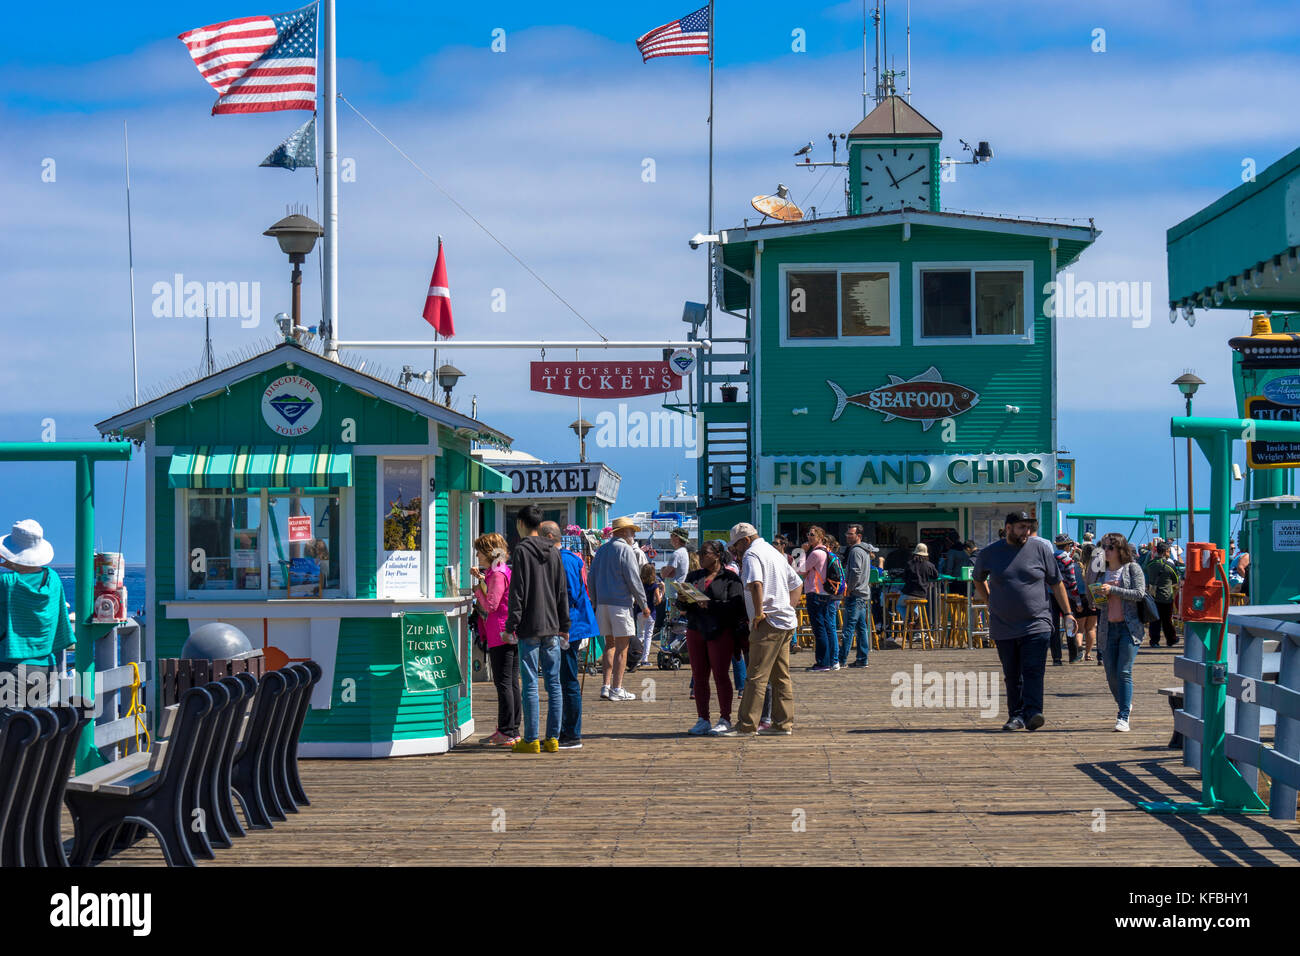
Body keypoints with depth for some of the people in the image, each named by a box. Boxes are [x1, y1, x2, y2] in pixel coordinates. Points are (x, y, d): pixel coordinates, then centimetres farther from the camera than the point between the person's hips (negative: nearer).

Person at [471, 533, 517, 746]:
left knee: (503, 683, -8)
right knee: (511, 683, 11)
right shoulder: (500, 571, 18)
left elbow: (490, 604, -19)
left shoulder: (498, 574, -13)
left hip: (501, 635, -10)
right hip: (510, 634, 10)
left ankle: (507, 733, -8)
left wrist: (478, 586, -5)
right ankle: (512, 730, 16)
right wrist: (481, 579, 12)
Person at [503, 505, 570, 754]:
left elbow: (518, 592, -12)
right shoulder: (553, 551, 10)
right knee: (553, 683, 8)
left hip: (529, 629, -6)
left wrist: (511, 626, -8)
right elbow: (562, 592, 13)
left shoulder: (522, 551, -8)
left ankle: (531, 740, -2)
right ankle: (553, 738, 9)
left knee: (530, 684, -3)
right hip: (552, 627, 6)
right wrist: (564, 626, 18)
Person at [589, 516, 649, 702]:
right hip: (621, 602, -7)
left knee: (610, 645, 13)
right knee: (621, 647, -4)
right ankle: (617, 689, -6)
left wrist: (596, 603, 21)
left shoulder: (601, 550, 15)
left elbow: (592, 578, 16)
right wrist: (644, 604, -5)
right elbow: (633, 579, -11)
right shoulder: (625, 549, -8)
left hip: (602, 603, 7)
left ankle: (606, 686, 7)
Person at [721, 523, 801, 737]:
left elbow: (756, 584, -25)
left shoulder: (752, 555, -7)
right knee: (781, 676, 11)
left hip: (769, 622, -9)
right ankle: (783, 723, 12)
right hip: (787, 621, 9)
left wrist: (758, 613, -18)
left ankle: (746, 726, -11)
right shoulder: (773, 552, 22)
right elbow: (797, 584, 27)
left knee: (757, 676, -9)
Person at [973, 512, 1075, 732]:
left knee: (1033, 671, -14)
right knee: (1012, 676, 7)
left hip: (1036, 625, -2)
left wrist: (1067, 612, 4)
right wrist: (990, 603, 14)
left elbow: (1056, 583, 7)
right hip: (1003, 629, 2)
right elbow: (978, 579, 23)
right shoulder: (990, 553, 4)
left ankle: (1033, 713, -21)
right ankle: (1016, 716, 14)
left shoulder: (1040, 549, 1)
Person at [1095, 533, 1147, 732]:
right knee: (1111, 674, 5)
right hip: (1108, 627, 5)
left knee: (1124, 672, -13)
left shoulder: (1132, 568, -1)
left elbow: (1139, 593, -11)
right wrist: (1098, 599, -2)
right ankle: (1126, 705, 29)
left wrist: (1112, 590, -15)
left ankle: (1124, 717, -13)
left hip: (1129, 627, -5)